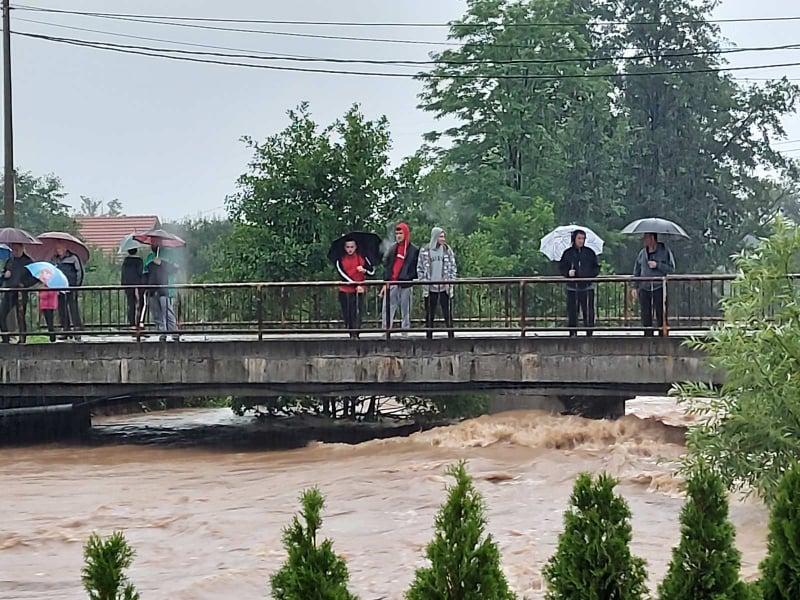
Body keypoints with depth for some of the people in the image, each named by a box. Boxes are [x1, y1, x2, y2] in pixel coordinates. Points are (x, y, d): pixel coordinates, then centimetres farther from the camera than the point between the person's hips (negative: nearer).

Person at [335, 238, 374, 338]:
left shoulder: (362, 258, 5)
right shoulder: (340, 260, 1)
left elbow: (372, 271, 10)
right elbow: (343, 275, -8)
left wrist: (364, 270, -13)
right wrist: (355, 285, -16)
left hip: (359, 290, 0)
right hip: (345, 292, 0)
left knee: (357, 314, -11)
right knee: (347, 315, 0)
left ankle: (355, 335, -13)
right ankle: (351, 335, 10)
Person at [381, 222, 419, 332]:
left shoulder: (414, 250, 1)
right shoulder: (392, 249, 14)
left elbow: (416, 268, 2)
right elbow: (386, 266, 15)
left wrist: (410, 278, -10)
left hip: (405, 285, -4)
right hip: (391, 285, 4)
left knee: (405, 310, 3)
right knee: (387, 310, -1)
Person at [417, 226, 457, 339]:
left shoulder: (448, 251, 5)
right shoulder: (424, 251, 3)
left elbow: (453, 267, 8)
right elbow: (420, 268, 7)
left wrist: (449, 281, -4)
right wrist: (424, 281, -5)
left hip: (445, 287, 0)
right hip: (430, 288, 0)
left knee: (447, 314, -2)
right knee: (429, 315, 5)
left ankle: (451, 336, 1)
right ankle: (429, 337, 11)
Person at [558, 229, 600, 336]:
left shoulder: (590, 252, 7)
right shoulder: (568, 253, 6)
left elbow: (596, 268, 11)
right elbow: (561, 268, 9)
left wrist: (589, 275, -8)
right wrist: (568, 273, -12)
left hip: (587, 287, 0)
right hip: (572, 287, 0)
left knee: (588, 312, -4)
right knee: (572, 312, 0)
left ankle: (589, 334, 1)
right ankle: (572, 334, 8)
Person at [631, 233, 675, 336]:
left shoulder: (665, 251, -1)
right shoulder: (642, 253, 13)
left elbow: (671, 269, -3)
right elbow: (637, 270, 19)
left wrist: (657, 265, -13)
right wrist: (635, 286, 13)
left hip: (659, 288, -4)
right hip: (644, 288, 4)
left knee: (660, 314, -4)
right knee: (646, 314, 4)